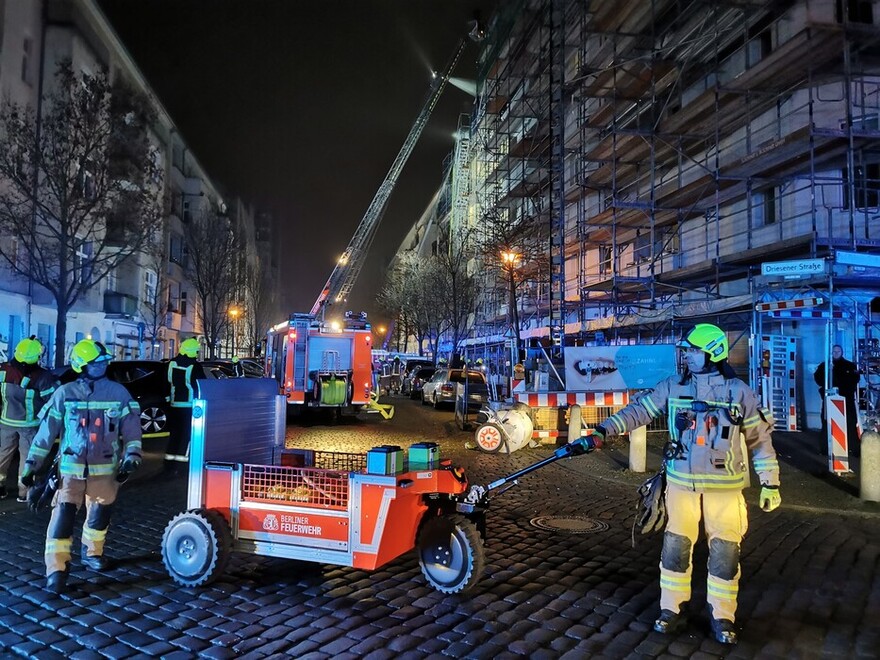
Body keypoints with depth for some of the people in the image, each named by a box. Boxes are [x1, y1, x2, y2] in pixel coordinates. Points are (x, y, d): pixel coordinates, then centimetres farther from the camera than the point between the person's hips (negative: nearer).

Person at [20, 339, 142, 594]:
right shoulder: (65, 393, -2)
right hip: (71, 467, -2)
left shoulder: (118, 392, -1)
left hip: (105, 468, 2)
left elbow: (131, 426, 2)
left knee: (100, 513, 14)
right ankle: (57, 569, -3)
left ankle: (92, 552, 37)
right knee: (63, 515, -10)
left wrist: (132, 454, -9)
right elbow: (47, 429, 1)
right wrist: (32, 462, -1)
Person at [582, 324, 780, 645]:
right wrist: (604, 430, -14)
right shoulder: (672, 387, 0)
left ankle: (722, 616, 24)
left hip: (724, 487, -1)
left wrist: (770, 482, 2)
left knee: (725, 551, 6)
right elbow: (639, 410, -3)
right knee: (675, 546, 8)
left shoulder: (739, 391, -4)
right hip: (681, 483, 2)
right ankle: (672, 609, 24)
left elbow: (760, 439, 2)